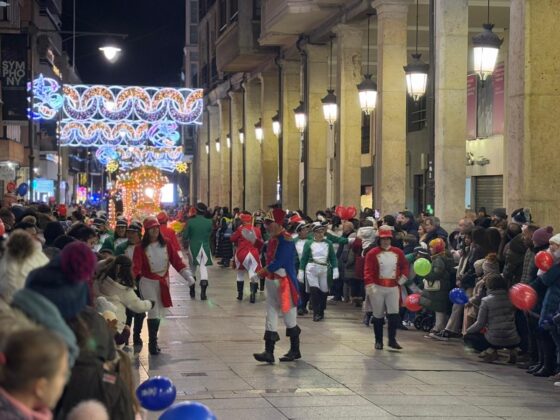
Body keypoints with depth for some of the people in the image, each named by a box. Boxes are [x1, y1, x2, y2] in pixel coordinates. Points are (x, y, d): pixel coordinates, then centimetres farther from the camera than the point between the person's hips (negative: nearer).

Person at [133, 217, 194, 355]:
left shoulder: (166, 245, 0)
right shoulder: (141, 248, -10)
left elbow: (177, 261, -1)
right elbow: (136, 267, -17)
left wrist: (188, 276, -8)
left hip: (163, 283, 4)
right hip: (148, 283, -4)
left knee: (159, 313, 12)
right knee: (153, 312, -10)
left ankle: (153, 342, 27)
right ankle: (152, 344, -3)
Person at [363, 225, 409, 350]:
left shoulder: (398, 252, 5)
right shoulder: (372, 253, -8)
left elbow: (405, 265, 18)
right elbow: (368, 271, -15)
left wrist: (403, 277, 3)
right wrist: (369, 285, -26)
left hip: (393, 288, 3)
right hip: (378, 288, -3)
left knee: (394, 314, -6)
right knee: (378, 316, 6)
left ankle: (392, 340, 4)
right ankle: (378, 341, 17)